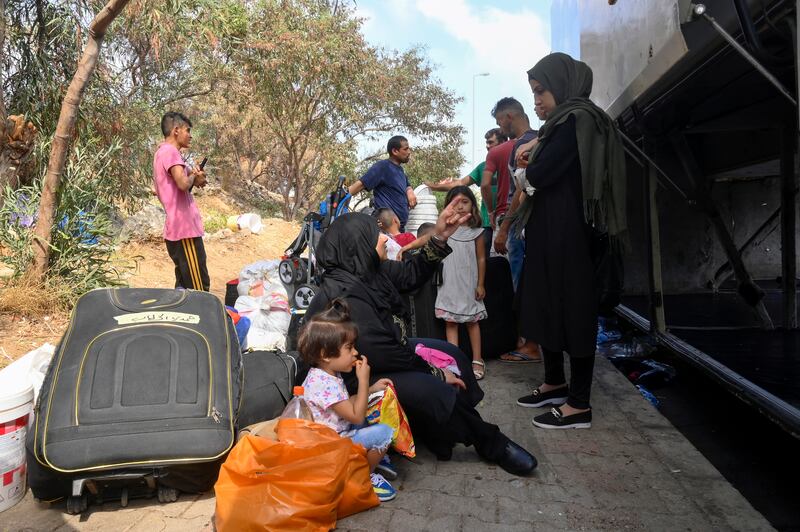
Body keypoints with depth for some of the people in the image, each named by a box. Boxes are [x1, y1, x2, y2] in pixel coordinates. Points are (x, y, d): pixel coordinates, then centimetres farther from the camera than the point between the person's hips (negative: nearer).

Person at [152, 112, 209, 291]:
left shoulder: (161, 152, 20)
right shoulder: (170, 151, -11)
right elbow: (183, 183, -26)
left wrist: (192, 178, 12)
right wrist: (194, 177, -5)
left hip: (175, 229, 10)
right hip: (185, 228, -10)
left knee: (184, 286, 14)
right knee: (199, 287, -8)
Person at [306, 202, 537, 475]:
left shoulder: (367, 269, -6)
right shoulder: (344, 296, -33)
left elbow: (410, 274, 6)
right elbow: (384, 354, -30)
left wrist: (439, 238, -8)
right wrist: (435, 371, -19)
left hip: (387, 352, 10)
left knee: (452, 355, 9)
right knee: (437, 391, -24)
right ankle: (492, 444, 3)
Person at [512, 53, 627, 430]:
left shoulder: (576, 120, -14)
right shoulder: (566, 120, 16)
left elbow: (540, 174, -19)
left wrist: (531, 159, 0)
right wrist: (536, 150, -1)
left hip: (567, 230, -10)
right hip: (551, 228, 10)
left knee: (571, 307, -5)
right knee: (546, 304, 15)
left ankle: (579, 405, 5)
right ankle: (555, 383, 29)